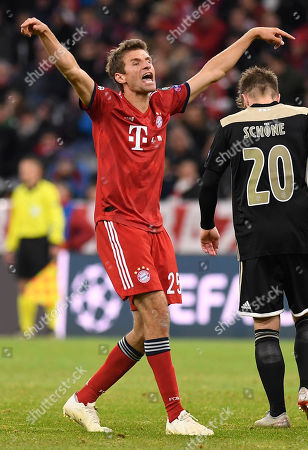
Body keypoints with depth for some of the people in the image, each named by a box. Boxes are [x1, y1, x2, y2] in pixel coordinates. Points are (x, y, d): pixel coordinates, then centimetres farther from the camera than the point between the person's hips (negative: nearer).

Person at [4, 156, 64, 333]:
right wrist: (10, 248, 18)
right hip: (23, 243, 6)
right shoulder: (18, 192, 16)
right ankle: (26, 329, 8)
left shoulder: (48, 190, -3)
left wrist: (55, 243, -16)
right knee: (24, 286, 4)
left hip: (42, 242, -6)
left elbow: (57, 217, -7)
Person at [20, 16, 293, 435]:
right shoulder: (107, 106, -3)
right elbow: (72, 70, -19)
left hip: (153, 227, 7)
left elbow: (212, 72, 23)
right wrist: (46, 34, -36)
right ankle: (176, 416, -12)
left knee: (147, 330, 6)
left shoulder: (163, 104, 12)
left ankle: (83, 400, 19)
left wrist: (252, 34, 28)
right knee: (156, 315, -16)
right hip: (118, 223, -7)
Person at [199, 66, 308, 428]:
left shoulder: (230, 125, 6)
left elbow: (209, 181, 7)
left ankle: (277, 411, 1)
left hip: (255, 238, 0)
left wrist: (207, 226, 21)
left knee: (265, 326, 3)